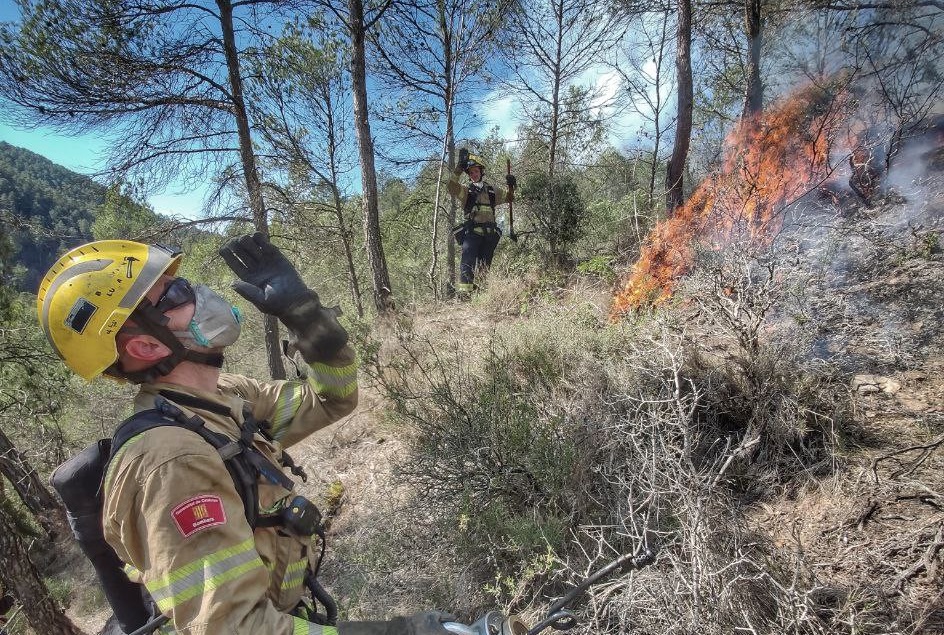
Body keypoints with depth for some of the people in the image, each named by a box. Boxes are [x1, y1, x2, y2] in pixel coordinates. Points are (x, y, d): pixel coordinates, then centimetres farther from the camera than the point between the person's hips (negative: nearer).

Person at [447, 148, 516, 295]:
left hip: (490, 234, 4)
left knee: (485, 266, 9)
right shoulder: (466, 191, 5)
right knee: (467, 264, -18)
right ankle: (463, 293, -22)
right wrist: (460, 165, -21)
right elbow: (451, 185, -14)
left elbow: (509, 198, 25)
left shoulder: (492, 190, 17)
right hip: (472, 232, -4)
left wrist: (511, 186, 4)